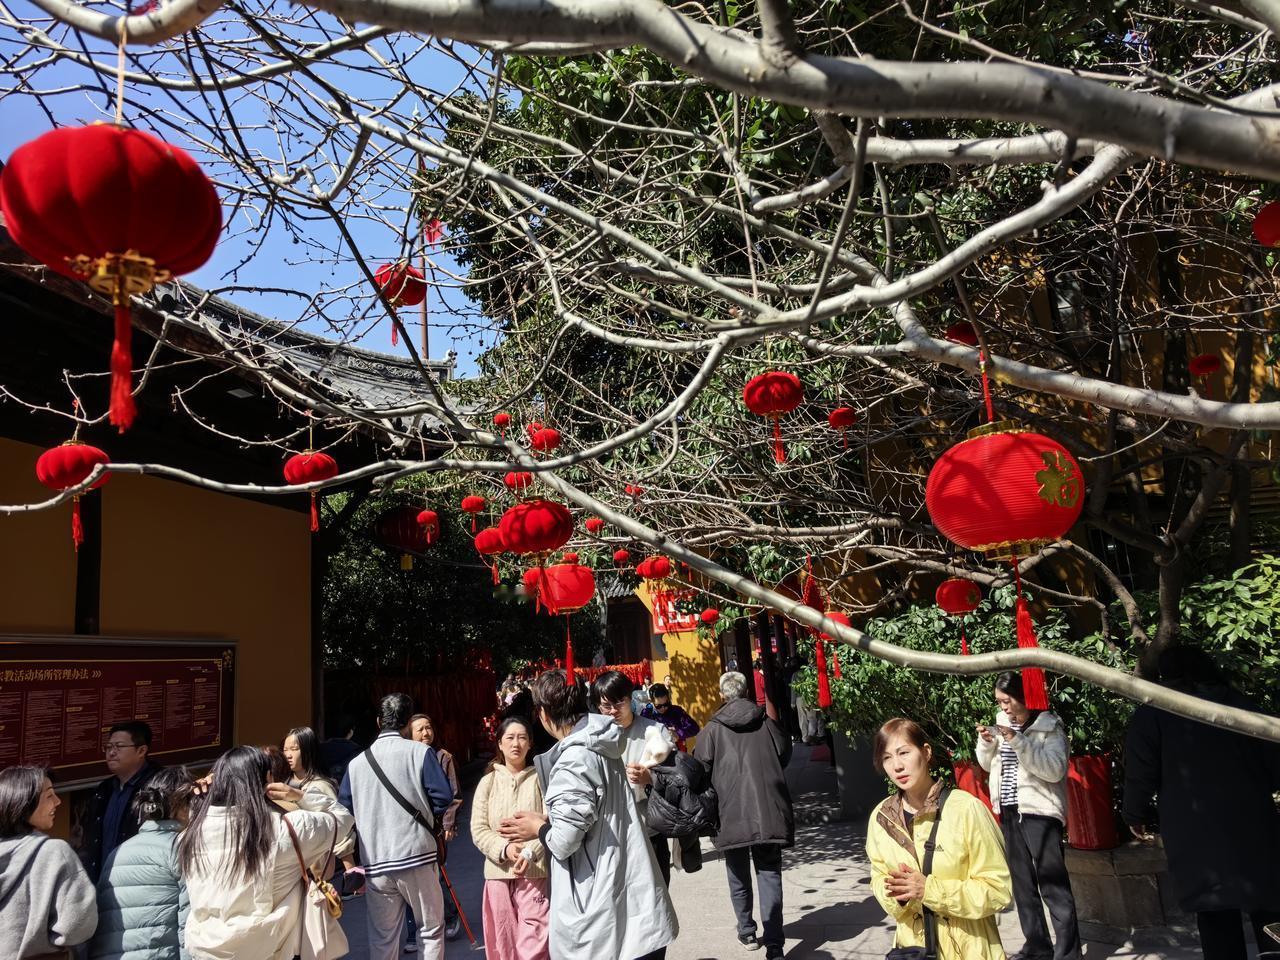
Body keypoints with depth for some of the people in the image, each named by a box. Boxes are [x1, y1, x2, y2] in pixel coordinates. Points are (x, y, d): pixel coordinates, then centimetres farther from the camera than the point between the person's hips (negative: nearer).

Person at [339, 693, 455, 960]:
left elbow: (344, 809, 9)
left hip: (374, 863, 3)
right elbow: (443, 797, -9)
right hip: (416, 857, -3)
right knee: (431, 929, 12)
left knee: (382, 938, 14)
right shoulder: (420, 752, -6)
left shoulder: (356, 763, 4)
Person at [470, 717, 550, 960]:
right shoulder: (488, 782, 6)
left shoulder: (541, 778, -2)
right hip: (499, 873, 3)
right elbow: (478, 829, 3)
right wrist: (504, 848, -14)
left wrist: (530, 852, -21)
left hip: (536, 872, -3)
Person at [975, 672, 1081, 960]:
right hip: (1009, 812, 7)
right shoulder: (1002, 722, 8)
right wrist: (986, 743, -3)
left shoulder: (1049, 725, -10)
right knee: (1022, 883, 14)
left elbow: (1054, 770, -21)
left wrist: (1019, 742, -27)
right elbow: (989, 764, 17)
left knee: (1053, 885, -5)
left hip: (1039, 812, -7)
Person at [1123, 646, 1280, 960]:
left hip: (1197, 838, -2)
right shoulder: (1241, 705, 7)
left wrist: (1135, 816, 14)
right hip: (1254, 829, 3)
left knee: (1218, 923, 4)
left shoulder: (1150, 715, -1)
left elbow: (1141, 776, -2)